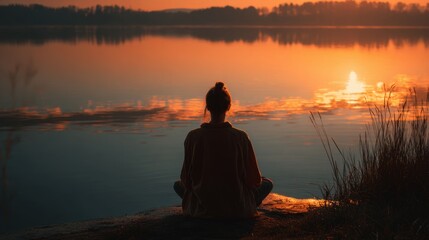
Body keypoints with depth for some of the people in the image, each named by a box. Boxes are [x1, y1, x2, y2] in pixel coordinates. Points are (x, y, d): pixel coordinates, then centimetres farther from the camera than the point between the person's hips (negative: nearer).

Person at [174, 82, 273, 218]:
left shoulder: (193, 137, -12)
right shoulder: (240, 137, -13)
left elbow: (186, 180, -3)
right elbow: (254, 180, -5)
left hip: (202, 210, 1)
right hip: (238, 209, -1)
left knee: (178, 185, 31)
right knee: (267, 184, 25)